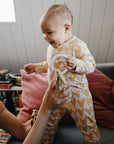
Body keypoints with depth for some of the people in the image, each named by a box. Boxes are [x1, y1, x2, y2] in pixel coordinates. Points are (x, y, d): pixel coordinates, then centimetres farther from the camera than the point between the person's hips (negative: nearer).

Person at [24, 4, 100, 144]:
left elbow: (91, 65, -14)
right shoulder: (51, 48, 7)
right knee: (48, 120, 19)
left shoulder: (77, 45, -15)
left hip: (76, 93, -5)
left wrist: (76, 64, -32)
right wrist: (35, 67, 15)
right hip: (55, 93, 6)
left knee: (87, 124, 12)